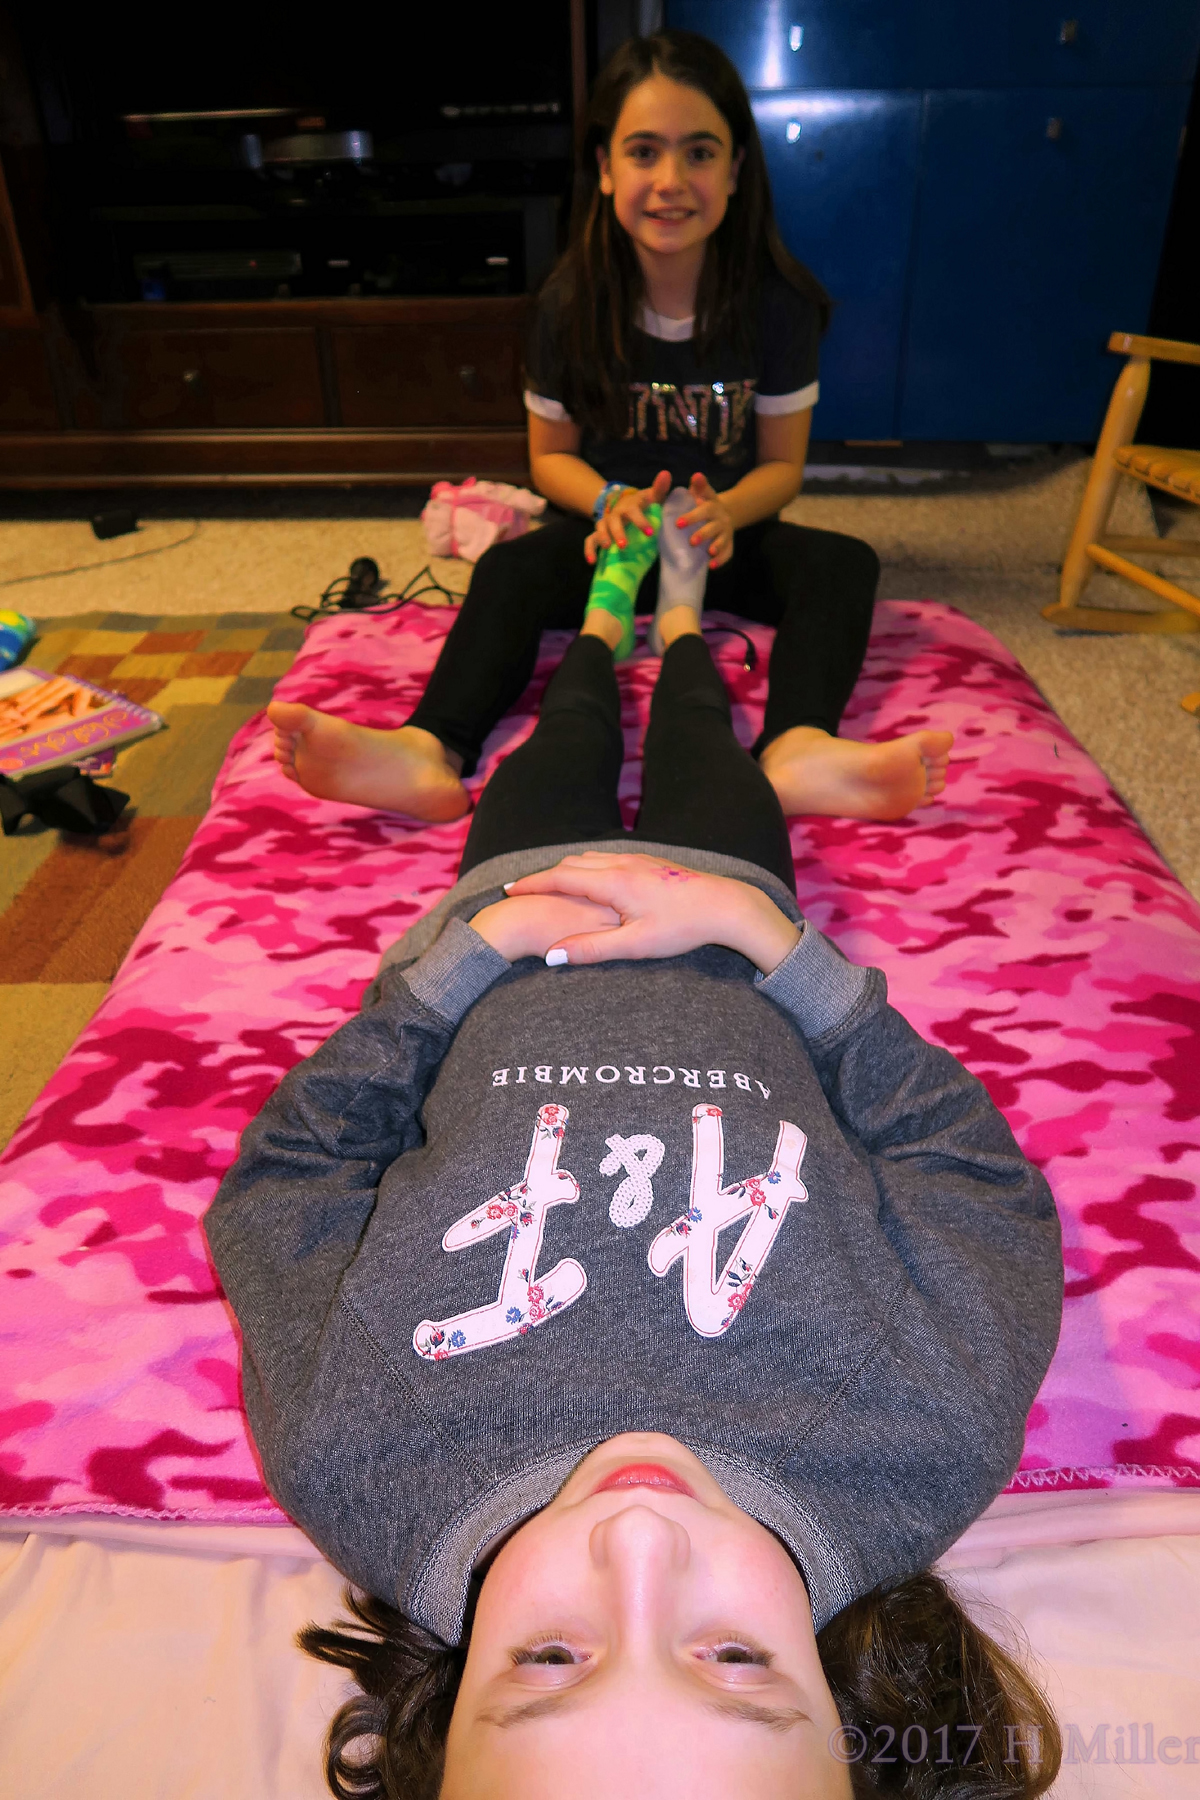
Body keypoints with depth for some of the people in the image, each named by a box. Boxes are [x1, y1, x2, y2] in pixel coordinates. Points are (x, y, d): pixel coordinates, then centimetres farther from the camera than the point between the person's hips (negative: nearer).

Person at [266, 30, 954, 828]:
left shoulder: (777, 300, -9)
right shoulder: (572, 301, -8)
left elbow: (782, 463, -2)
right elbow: (551, 454, 2)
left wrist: (725, 512, -26)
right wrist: (612, 502, -21)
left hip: (730, 531, 1)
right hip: (610, 530, 0)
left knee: (846, 564, -29)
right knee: (509, 568, -31)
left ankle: (798, 750, -57)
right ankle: (428, 751, -54)